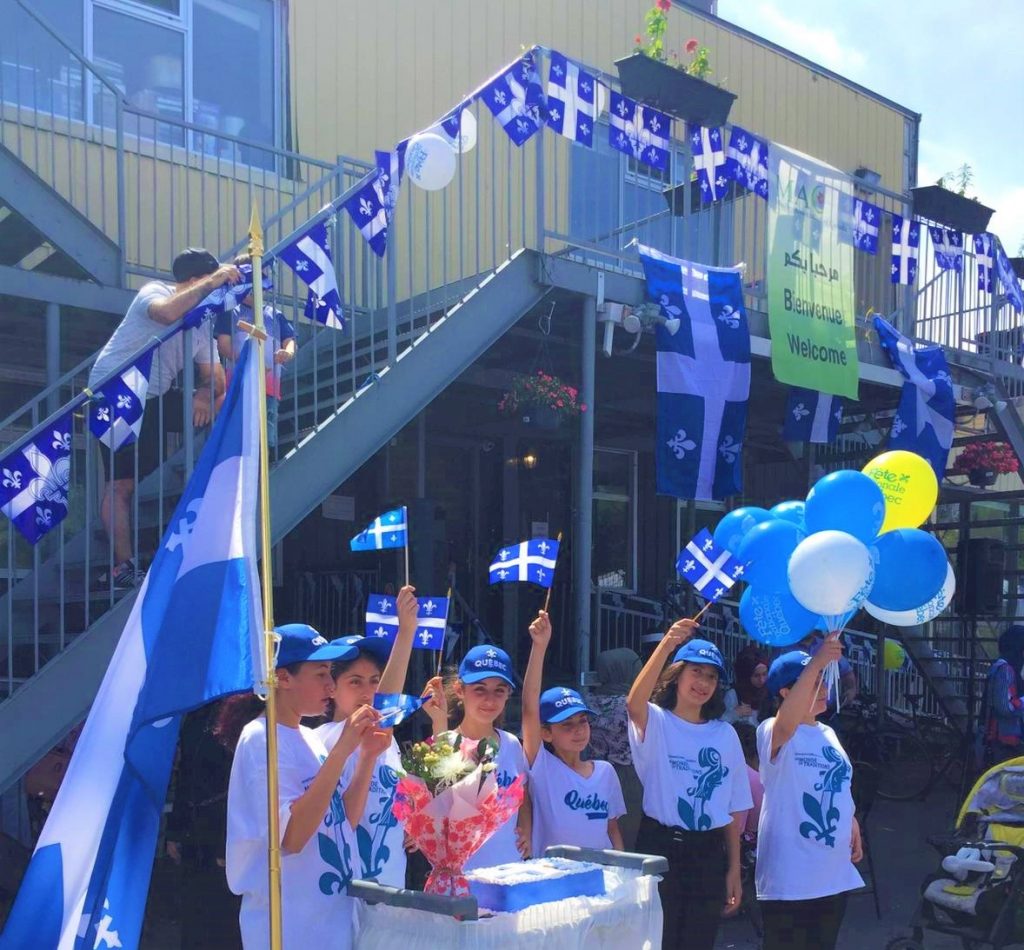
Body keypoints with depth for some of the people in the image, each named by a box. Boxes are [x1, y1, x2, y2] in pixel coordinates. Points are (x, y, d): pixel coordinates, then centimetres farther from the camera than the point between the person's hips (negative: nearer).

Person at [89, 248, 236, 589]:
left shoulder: (201, 322, 11)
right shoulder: (154, 292, -10)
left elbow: (215, 378, 7)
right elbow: (167, 313, -37)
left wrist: (204, 395, -16)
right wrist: (211, 282, -33)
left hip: (152, 400, 7)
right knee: (121, 483, -10)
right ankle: (122, 567, -6)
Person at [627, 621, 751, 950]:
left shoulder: (725, 734, 8)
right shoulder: (656, 722, -4)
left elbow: (733, 809, 10)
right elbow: (634, 703, -30)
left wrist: (734, 869, 6)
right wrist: (667, 644, -41)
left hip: (708, 853, 4)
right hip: (660, 848, -4)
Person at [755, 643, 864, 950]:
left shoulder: (828, 734, 12)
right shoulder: (772, 732, -13)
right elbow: (787, 723, -38)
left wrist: (851, 824, 11)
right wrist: (817, 662, -47)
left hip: (833, 874, 8)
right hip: (788, 878, -8)